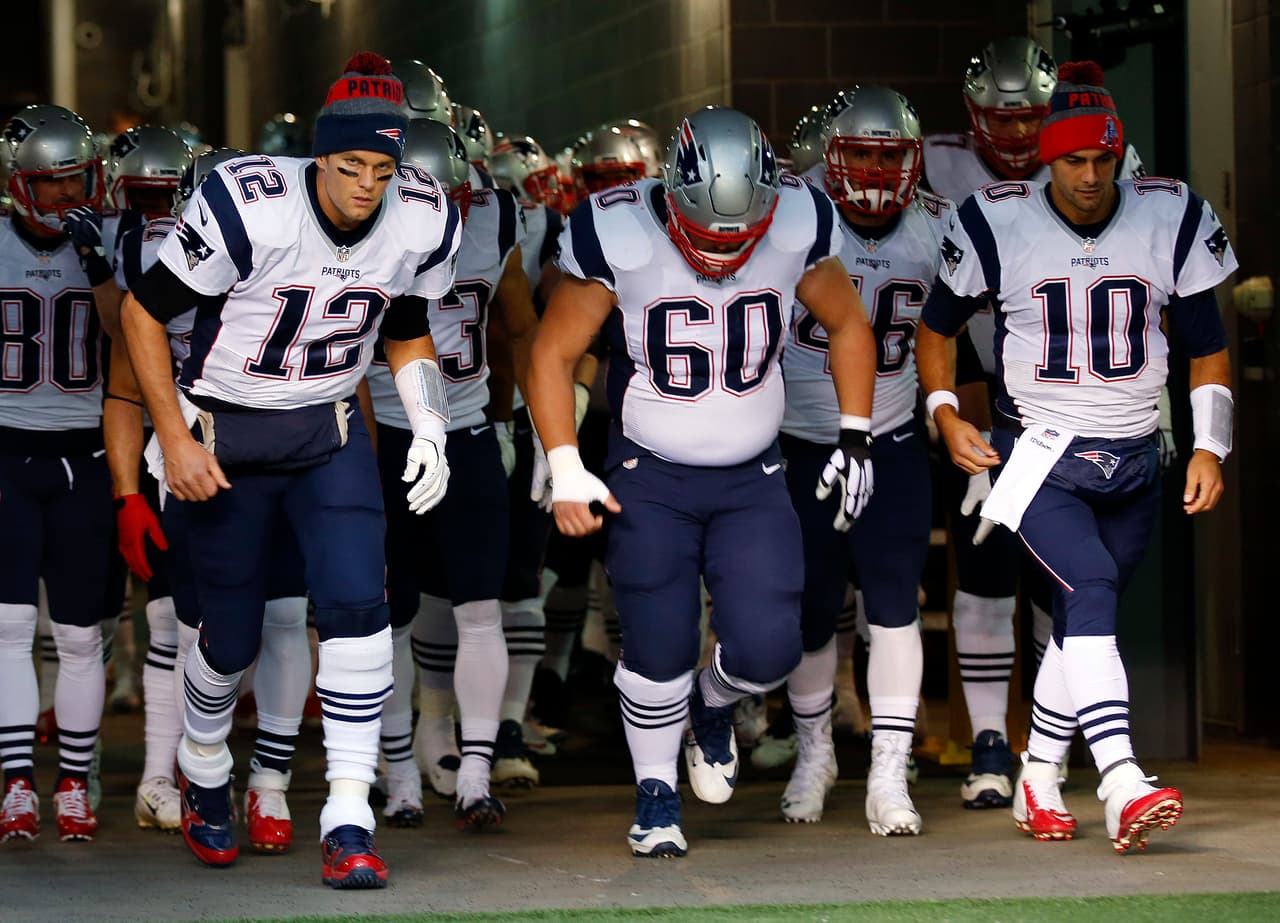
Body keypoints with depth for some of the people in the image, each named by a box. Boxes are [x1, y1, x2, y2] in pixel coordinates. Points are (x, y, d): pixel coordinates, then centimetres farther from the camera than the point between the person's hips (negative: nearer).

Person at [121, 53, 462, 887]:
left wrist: (430, 429, -4)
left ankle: (349, 821, -13)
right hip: (224, 439, -3)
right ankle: (203, 772, 39)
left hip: (329, 433, 3)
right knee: (233, 636, 6)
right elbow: (144, 312, -13)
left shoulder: (422, 223, -10)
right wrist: (175, 439, -13)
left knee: (356, 603, -17)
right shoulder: (248, 209, -25)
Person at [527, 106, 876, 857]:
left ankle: (712, 708, 26)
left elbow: (848, 325, 7)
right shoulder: (617, 235, -19)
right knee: (659, 653, -5)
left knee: (768, 648, -8)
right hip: (649, 478, -2)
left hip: (753, 479, 2)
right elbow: (555, 352, -9)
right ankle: (657, 794, 18)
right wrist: (566, 470, -14)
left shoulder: (798, 227, -12)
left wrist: (856, 437, 4)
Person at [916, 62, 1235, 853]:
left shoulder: (1170, 219, -2)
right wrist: (945, 414, -4)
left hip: (1134, 461, 3)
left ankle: (1039, 780, 28)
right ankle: (1123, 787, -34)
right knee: (1092, 586, -24)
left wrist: (1210, 447, -1)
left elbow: (1208, 347, 8)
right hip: (1040, 454, -3)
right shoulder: (999, 224, -7)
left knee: (1083, 621, 9)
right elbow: (938, 326, 9)